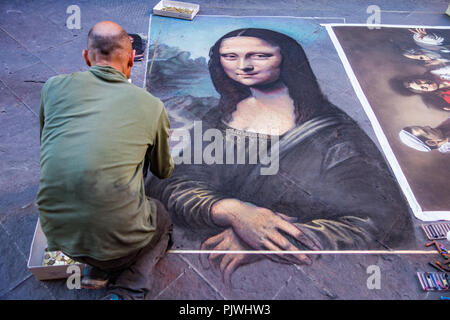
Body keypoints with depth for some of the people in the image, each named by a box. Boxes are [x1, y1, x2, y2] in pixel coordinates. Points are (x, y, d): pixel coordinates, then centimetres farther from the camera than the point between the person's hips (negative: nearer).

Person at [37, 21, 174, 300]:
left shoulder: (54, 86, 2)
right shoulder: (152, 106, -1)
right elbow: (164, 172, 15)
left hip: (58, 234, 4)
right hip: (117, 237, -3)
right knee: (163, 220, 29)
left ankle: (98, 269, 15)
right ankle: (128, 290, 5)